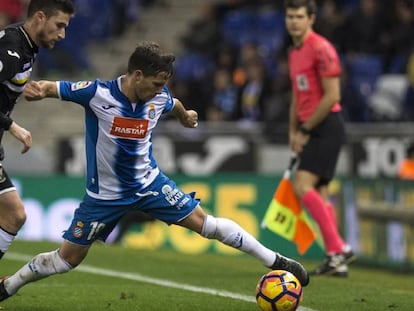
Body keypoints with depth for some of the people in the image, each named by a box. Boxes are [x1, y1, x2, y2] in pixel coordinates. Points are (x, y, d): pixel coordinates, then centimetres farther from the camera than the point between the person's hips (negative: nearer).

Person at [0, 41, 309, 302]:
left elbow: (174, 105, 15)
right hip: (106, 194, -3)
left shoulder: (159, 98, -11)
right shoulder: (98, 93, -24)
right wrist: (37, 89, -41)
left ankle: (275, 261, 4)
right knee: (67, 258, 3)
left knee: (204, 222, -4)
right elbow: (51, 88, -17)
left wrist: (187, 115, 37)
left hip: (149, 182, 3)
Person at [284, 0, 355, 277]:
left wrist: (305, 131, -13)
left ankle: (337, 250, -17)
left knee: (303, 186, -19)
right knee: (318, 194, 7)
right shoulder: (294, 53, 16)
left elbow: (332, 96, -17)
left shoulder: (321, 48, -13)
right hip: (310, 131, 9)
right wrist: (294, 132, 12)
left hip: (326, 127, -9)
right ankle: (338, 255, 11)